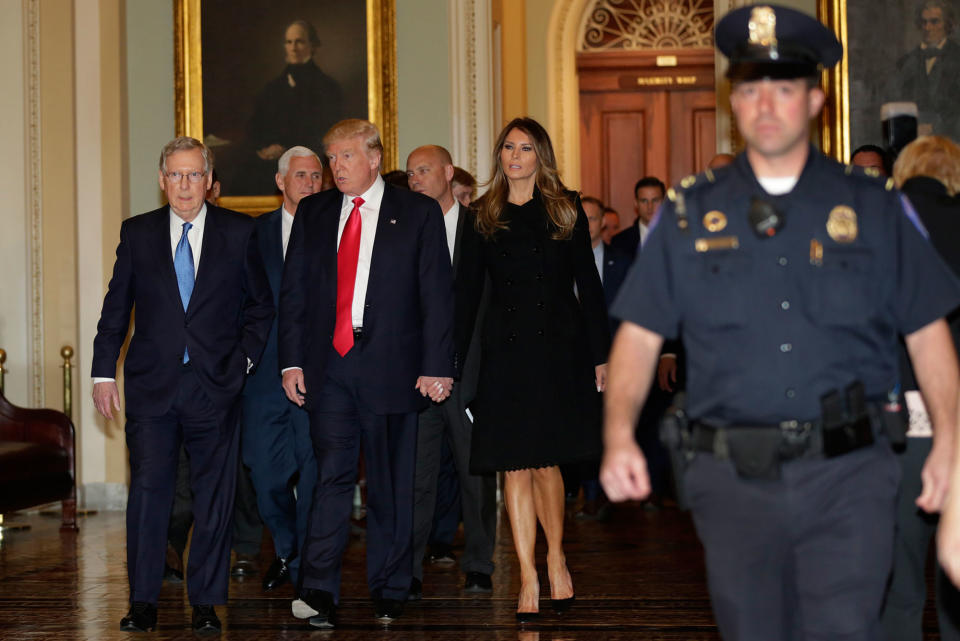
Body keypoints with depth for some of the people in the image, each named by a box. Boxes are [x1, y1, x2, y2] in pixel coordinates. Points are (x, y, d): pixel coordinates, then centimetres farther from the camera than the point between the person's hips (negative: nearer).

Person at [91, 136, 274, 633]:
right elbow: (115, 308, 10)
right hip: (151, 386, 0)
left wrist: (244, 358, 1)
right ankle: (143, 601, 5)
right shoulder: (138, 233, 7)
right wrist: (104, 372, 6)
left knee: (213, 495, 3)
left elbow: (261, 304, 11)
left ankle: (205, 602, 12)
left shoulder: (239, 233, 4)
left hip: (215, 386, 0)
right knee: (148, 488, -4)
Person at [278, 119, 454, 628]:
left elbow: (437, 294, -1)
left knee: (391, 483, 5)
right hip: (328, 366, 2)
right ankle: (318, 592, -10)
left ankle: (388, 592, 16)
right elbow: (293, 291, 12)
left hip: (390, 368, -1)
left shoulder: (418, 213, 3)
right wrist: (292, 361, 2)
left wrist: (437, 367, -8)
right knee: (331, 474, -7)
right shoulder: (313, 212, 13)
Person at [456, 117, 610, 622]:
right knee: (515, 466, 0)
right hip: (505, 350, 1)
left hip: (559, 350, -1)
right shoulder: (484, 217, 8)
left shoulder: (566, 210, 5)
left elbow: (588, 284, 5)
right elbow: (467, 292, 7)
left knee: (545, 462, 0)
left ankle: (556, 560, 20)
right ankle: (528, 577, 6)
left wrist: (600, 354, 0)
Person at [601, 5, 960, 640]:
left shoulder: (874, 208, 8)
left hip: (849, 474, -1)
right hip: (732, 480, 1)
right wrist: (619, 434, -9)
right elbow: (640, 334, 6)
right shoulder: (690, 213, 9)